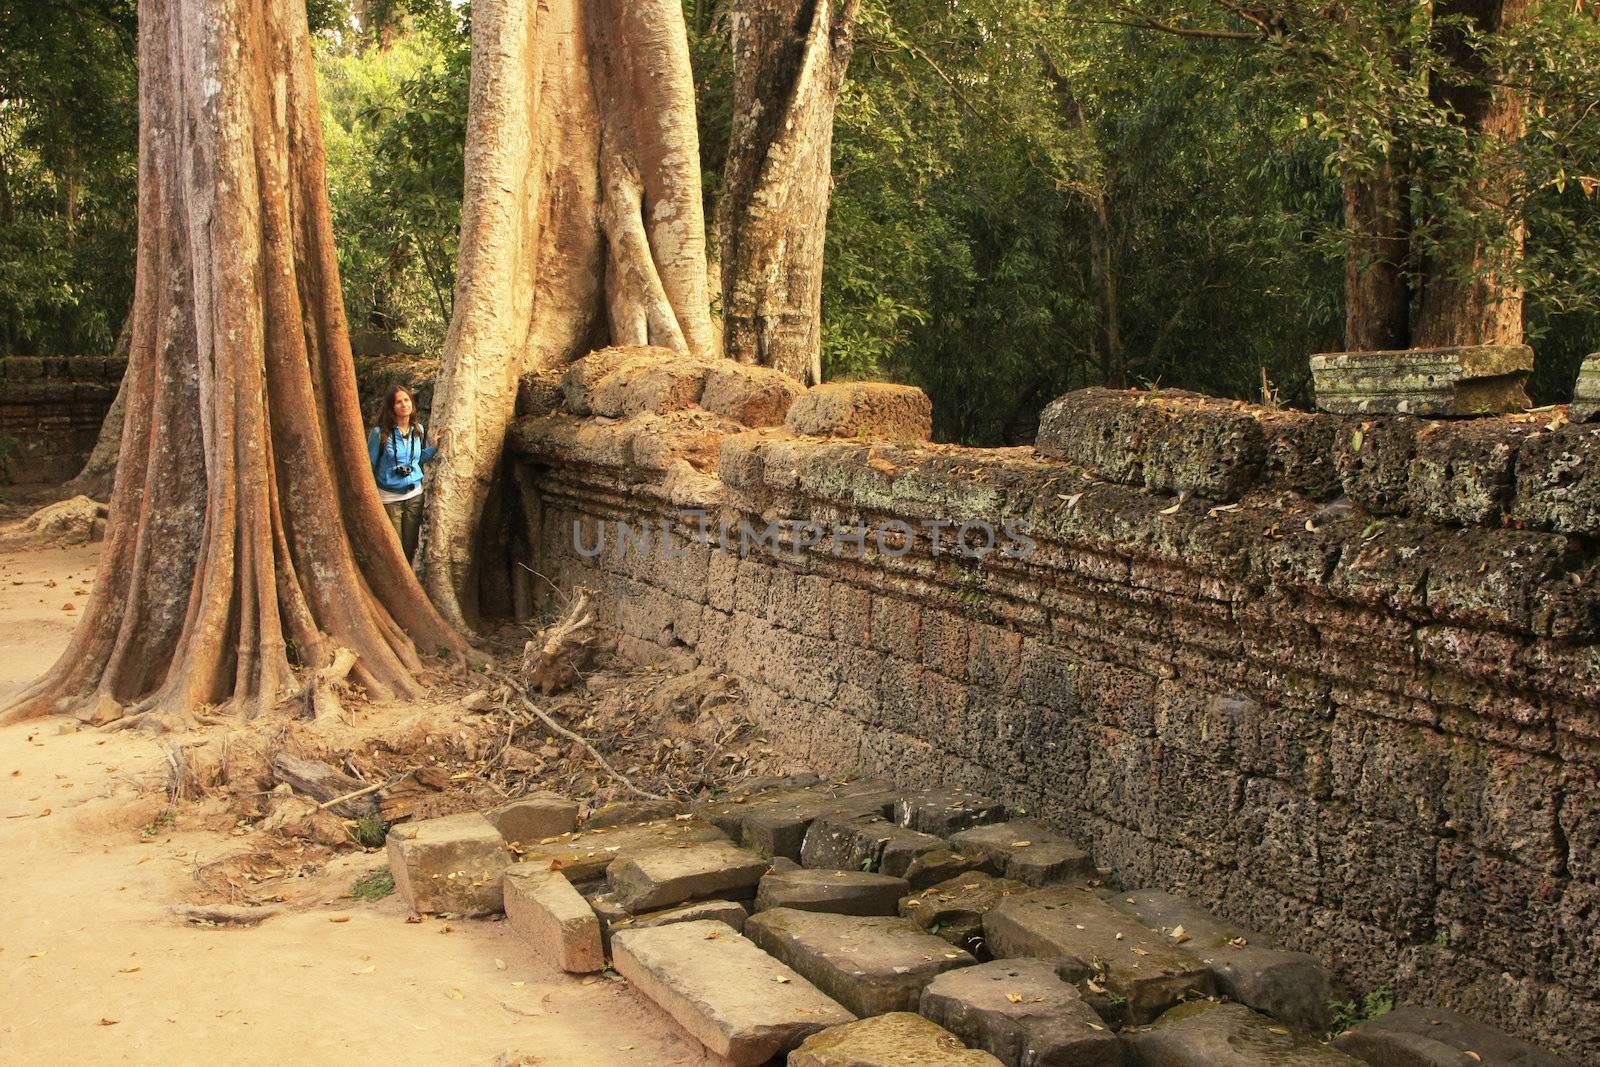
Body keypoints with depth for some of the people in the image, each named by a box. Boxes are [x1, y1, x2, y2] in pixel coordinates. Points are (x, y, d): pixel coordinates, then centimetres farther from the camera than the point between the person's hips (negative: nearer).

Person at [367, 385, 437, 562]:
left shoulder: (418, 429, 0)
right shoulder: (380, 433, -15)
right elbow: (369, 466, -7)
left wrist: (436, 447, -1)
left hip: (414, 495, 4)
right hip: (389, 498, -4)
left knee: (410, 547, 11)